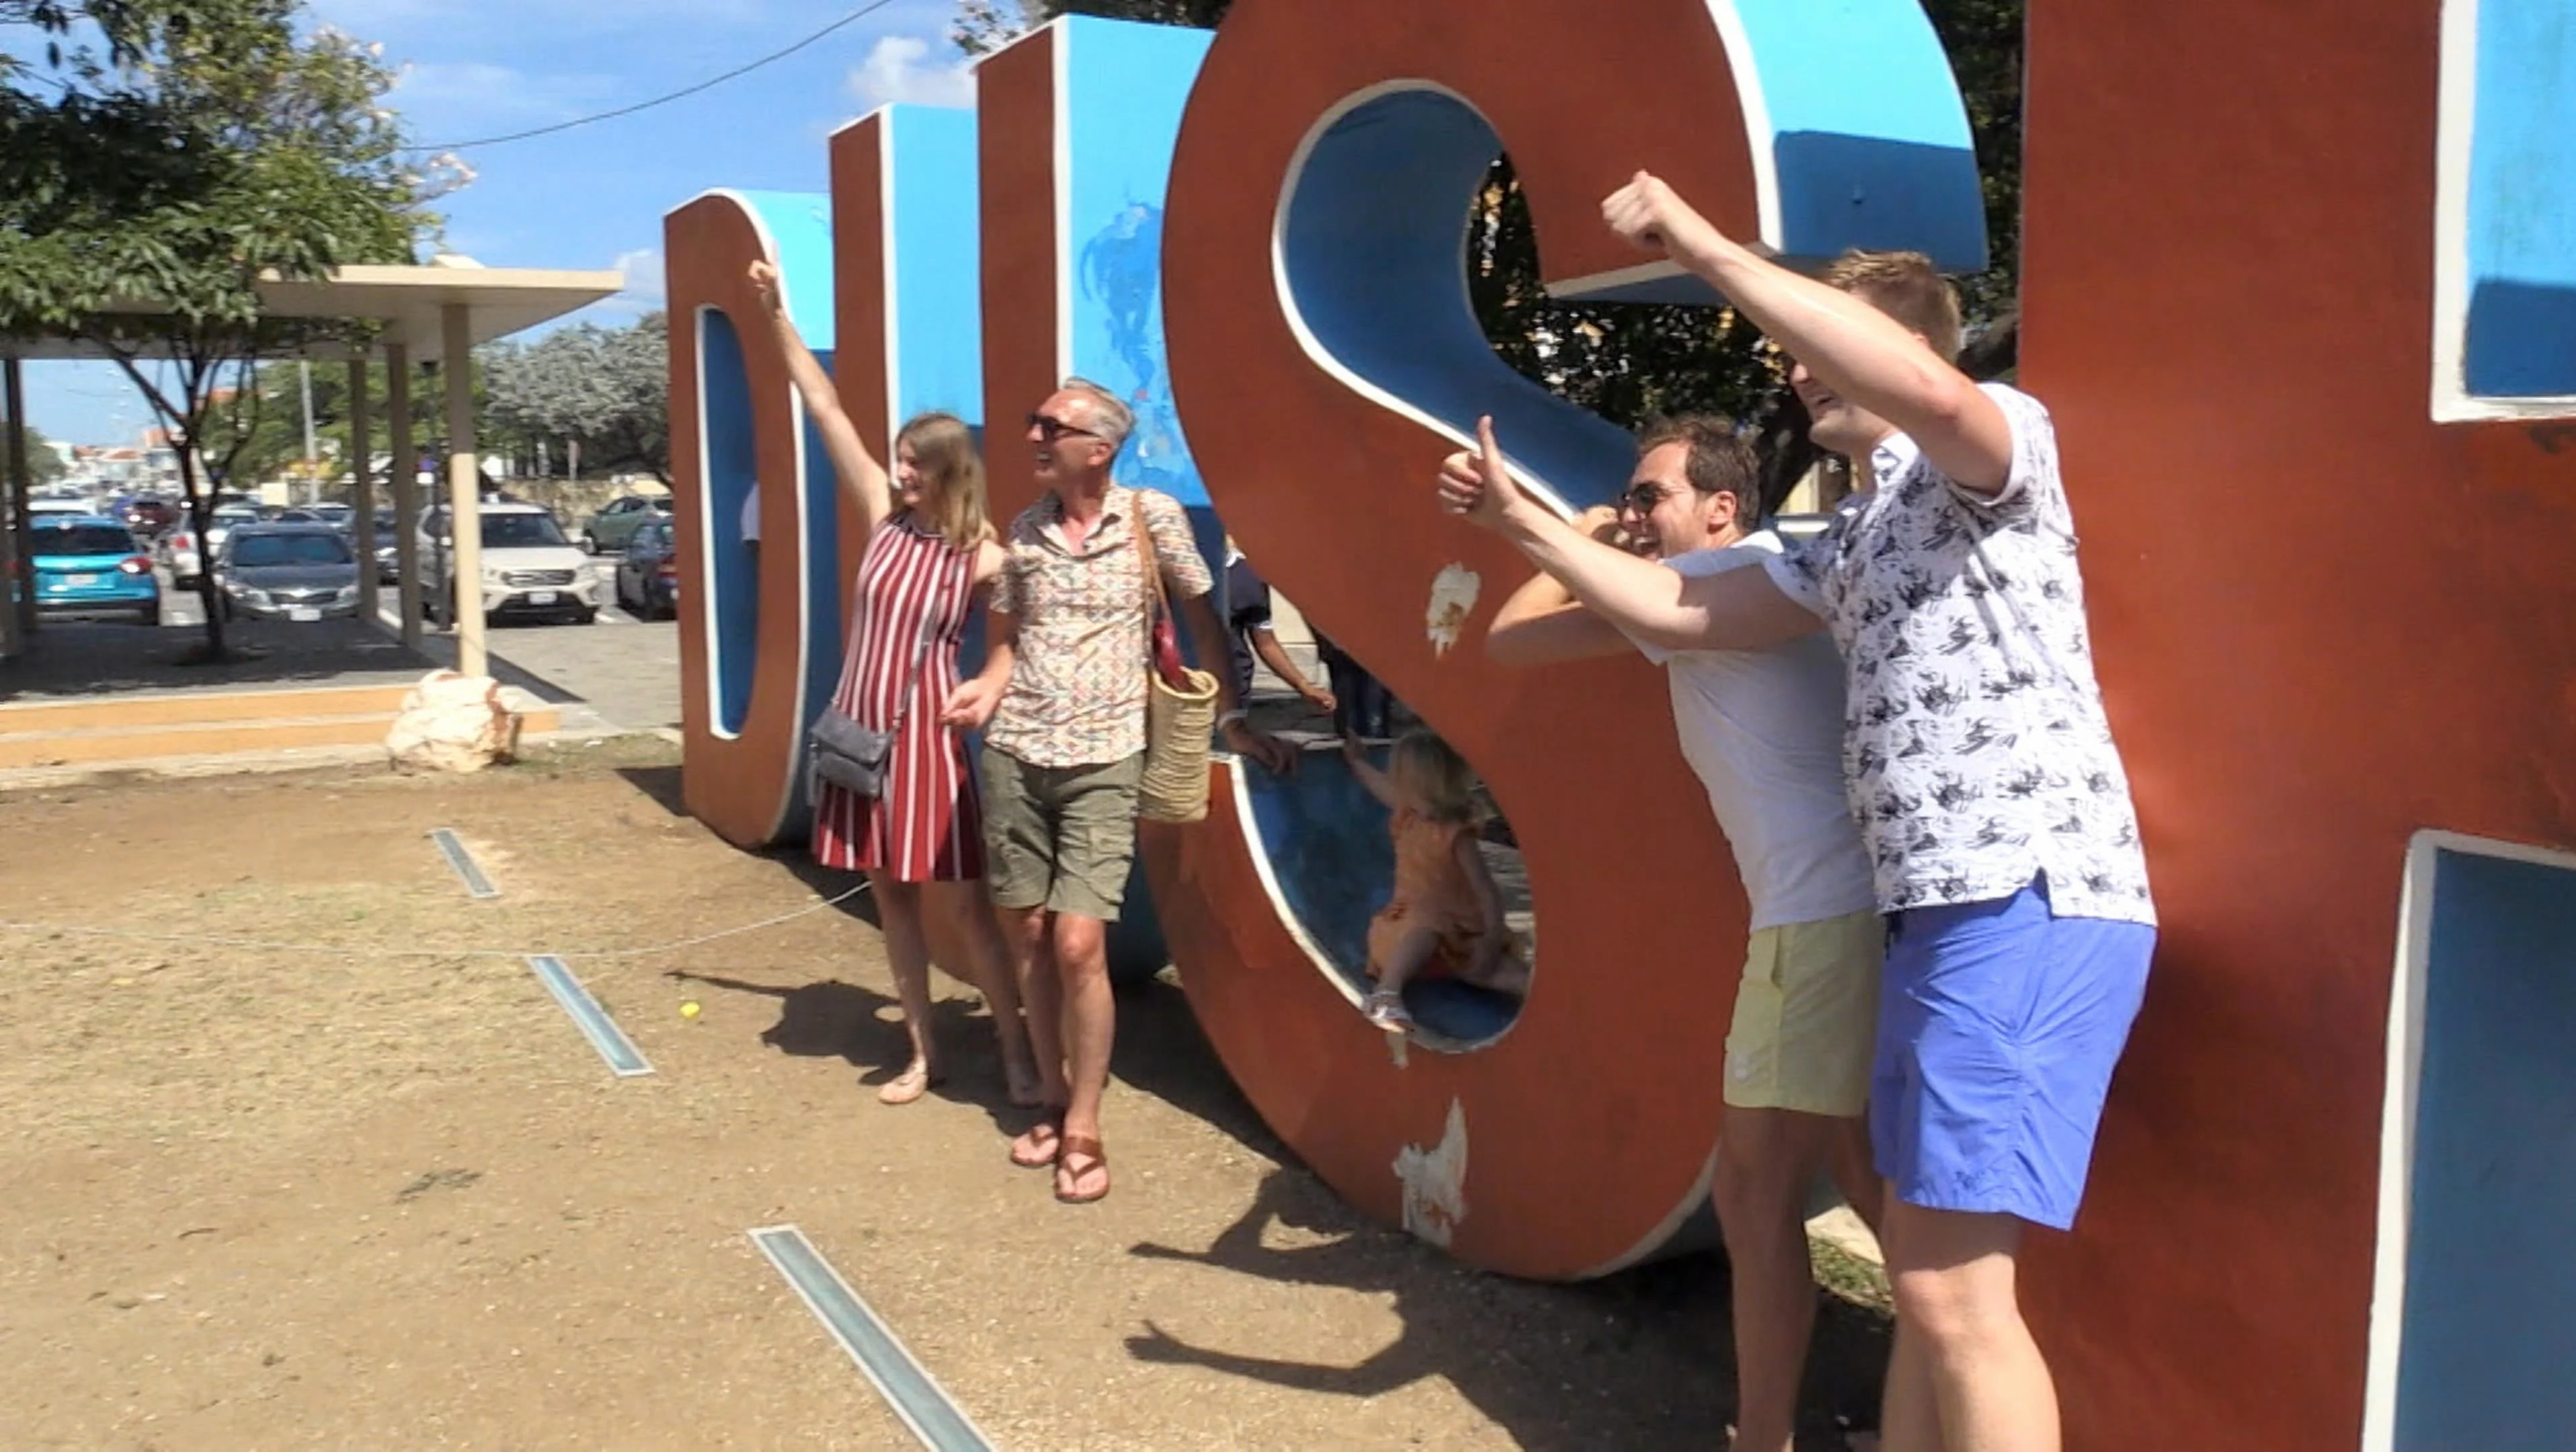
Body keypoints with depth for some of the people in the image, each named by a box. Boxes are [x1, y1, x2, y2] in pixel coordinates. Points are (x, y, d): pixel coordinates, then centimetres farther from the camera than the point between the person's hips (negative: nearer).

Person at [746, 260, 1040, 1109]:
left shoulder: (982, 559, -10)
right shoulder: (886, 519, 1)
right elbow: (825, 409, 3)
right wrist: (776, 313, 4)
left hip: (926, 739, -5)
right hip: (858, 730, 5)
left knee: (962, 906, -1)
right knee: (891, 898, 11)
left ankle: (1016, 1054, 11)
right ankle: (923, 1053, 22)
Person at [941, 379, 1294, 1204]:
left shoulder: (1152, 517, -3)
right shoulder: (1023, 530, 7)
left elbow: (1203, 619, 4)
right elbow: (1006, 641, 14)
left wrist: (1231, 718, 3)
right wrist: (987, 690, -7)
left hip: (1103, 761, -4)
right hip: (1013, 755, 4)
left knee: (1078, 943, -11)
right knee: (1028, 936, 9)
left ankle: (1084, 1131, 4)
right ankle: (1054, 1103, 26)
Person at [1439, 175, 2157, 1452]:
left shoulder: (2003, 449, -2)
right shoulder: (1853, 542, 25)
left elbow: (1926, 386, -26)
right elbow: (1680, 612, 25)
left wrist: (1702, 246, -22)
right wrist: (1520, 521, 21)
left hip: (2031, 907, -10)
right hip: (1940, 913, 10)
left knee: (1953, 1288, -11)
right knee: (1920, 1262, 15)